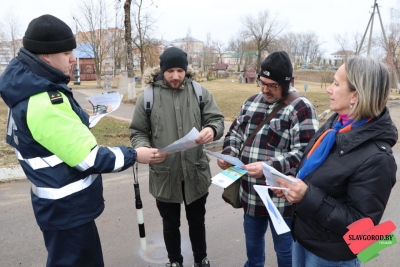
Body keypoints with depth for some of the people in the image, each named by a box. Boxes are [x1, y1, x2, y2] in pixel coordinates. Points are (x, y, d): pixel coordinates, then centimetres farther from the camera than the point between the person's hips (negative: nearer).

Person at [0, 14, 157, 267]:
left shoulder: (28, 89, 5)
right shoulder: (45, 102, -28)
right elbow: (88, 159, -28)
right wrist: (133, 155, -15)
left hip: (63, 203, 10)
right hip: (68, 208, -10)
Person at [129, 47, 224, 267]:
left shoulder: (200, 92, -3)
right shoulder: (147, 97, -6)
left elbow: (217, 119, -2)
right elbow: (137, 133, 0)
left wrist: (212, 129, -26)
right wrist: (145, 150, -22)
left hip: (196, 173, 1)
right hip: (164, 176, 0)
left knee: (197, 221, 22)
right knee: (170, 224, 20)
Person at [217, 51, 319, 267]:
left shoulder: (300, 108, -15)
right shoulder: (252, 101, 6)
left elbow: (304, 153, -21)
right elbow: (235, 132, 15)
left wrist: (269, 167, -31)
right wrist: (228, 154, -4)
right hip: (250, 193, 6)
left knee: (284, 250, 15)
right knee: (252, 240, 28)